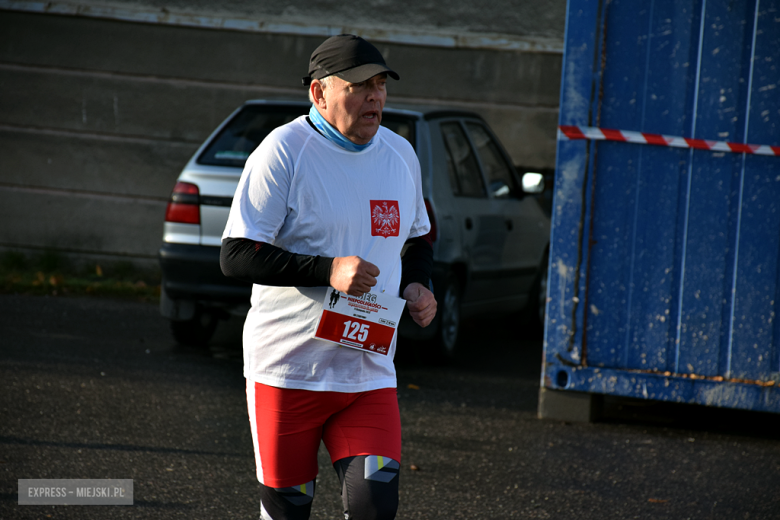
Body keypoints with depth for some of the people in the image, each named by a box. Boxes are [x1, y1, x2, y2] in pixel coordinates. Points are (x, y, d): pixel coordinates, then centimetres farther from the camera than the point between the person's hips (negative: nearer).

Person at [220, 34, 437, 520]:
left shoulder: (400, 154, 9)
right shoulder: (284, 151, -9)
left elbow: (418, 237, 26)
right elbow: (235, 255, -14)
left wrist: (416, 285, 4)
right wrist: (327, 270, -24)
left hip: (369, 371, 4)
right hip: (287, 367, -4)